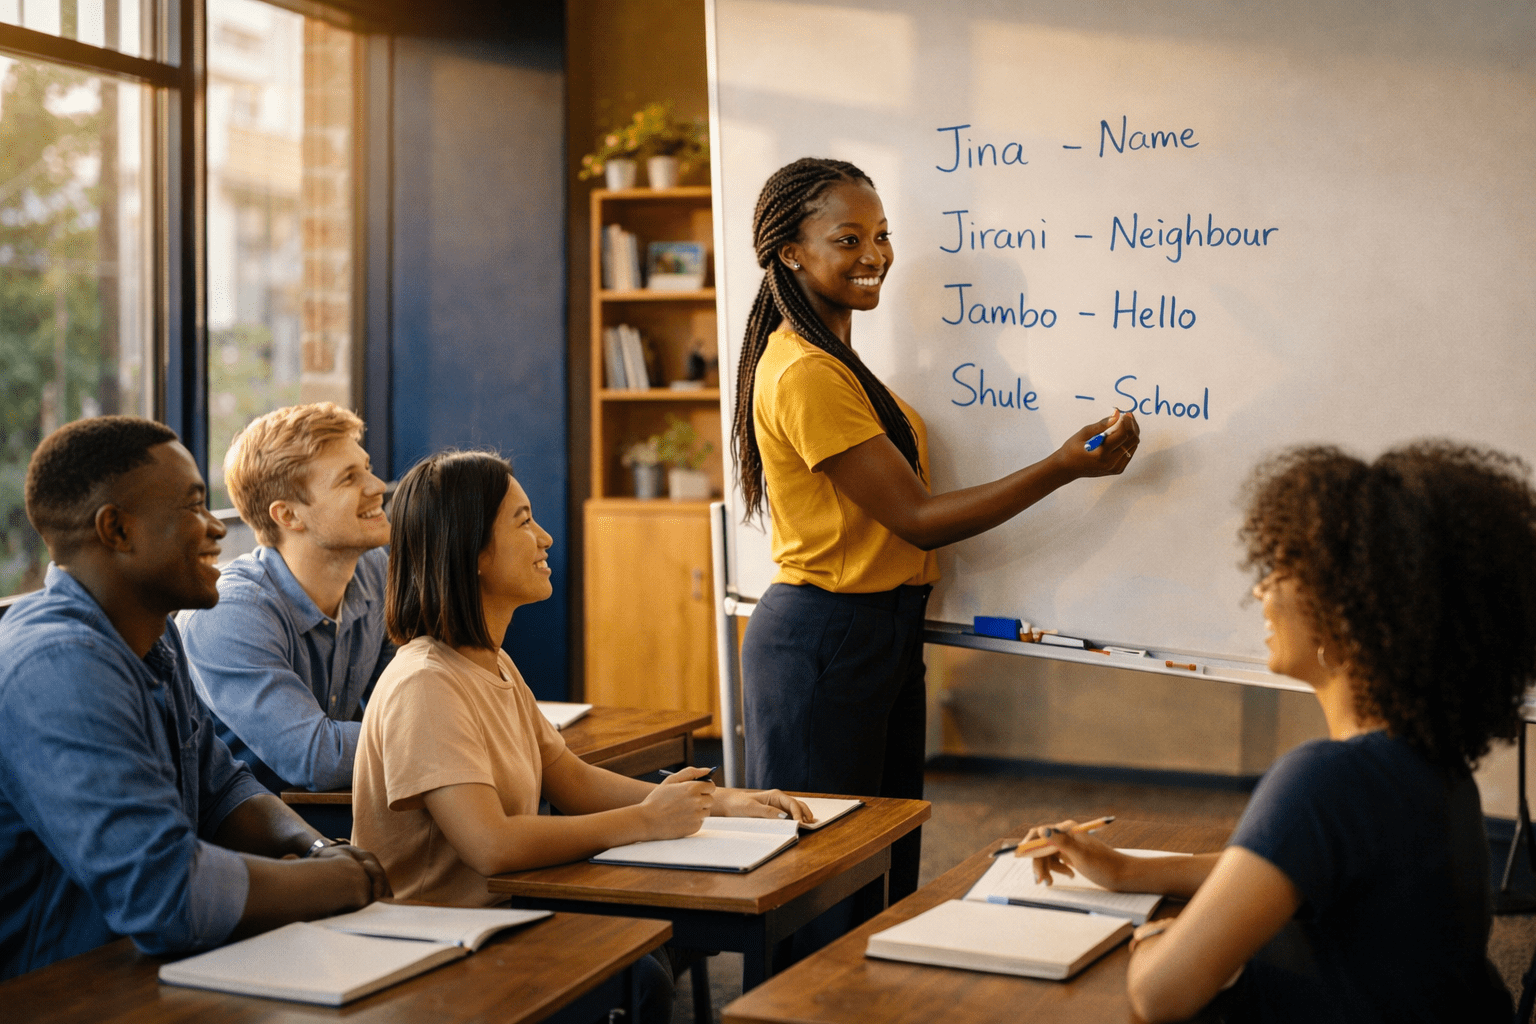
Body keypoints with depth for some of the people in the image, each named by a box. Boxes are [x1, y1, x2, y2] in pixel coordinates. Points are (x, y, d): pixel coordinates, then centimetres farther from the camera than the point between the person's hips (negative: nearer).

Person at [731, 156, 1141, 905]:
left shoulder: (832, 358, 13)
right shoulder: (805, 376, -19)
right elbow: (917, 519, -19)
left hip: (881, 632, 10)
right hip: (825, 640, -10)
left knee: (891, 870, 16)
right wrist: (1063, 469, -21)